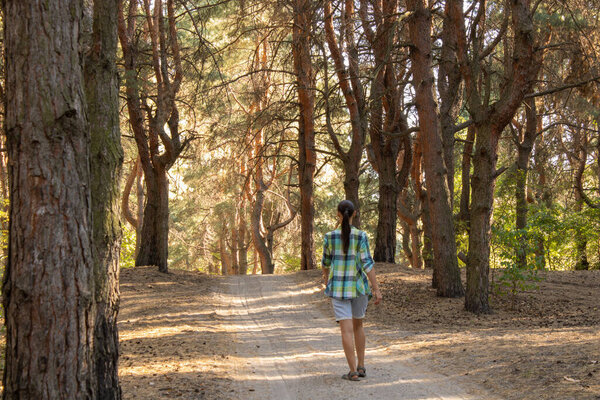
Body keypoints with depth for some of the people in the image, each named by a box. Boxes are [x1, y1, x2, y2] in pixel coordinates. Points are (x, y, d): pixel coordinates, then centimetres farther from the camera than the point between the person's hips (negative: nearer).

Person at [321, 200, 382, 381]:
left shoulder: (330, 236, -5)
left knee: (347, 329, -1)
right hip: (359, 285, 1)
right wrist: (376, 289, -11)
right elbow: (367, 264, -14)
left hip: (338, 287, -1)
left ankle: (353, 372, -5)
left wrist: (326, 277, 29)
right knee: (358, 324, 20)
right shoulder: (361, 236, -10)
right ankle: (361, 367, 22)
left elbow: (326, 261, 9)